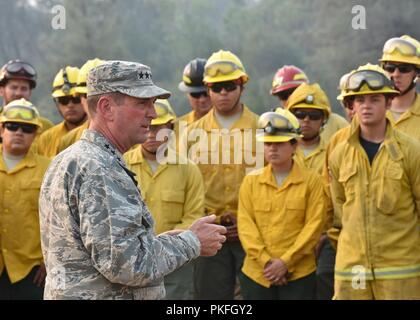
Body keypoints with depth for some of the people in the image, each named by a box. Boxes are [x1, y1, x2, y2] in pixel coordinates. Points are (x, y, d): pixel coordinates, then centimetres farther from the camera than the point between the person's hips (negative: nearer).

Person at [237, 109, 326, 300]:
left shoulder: (311, 180, 0)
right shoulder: (251, 181, 7)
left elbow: (314, 225, -6)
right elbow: (245, 225, 1)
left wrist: (285, 261, -13)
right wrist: (266, 261, -11)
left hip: (298, 275, -2)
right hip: (256, 274, 2)